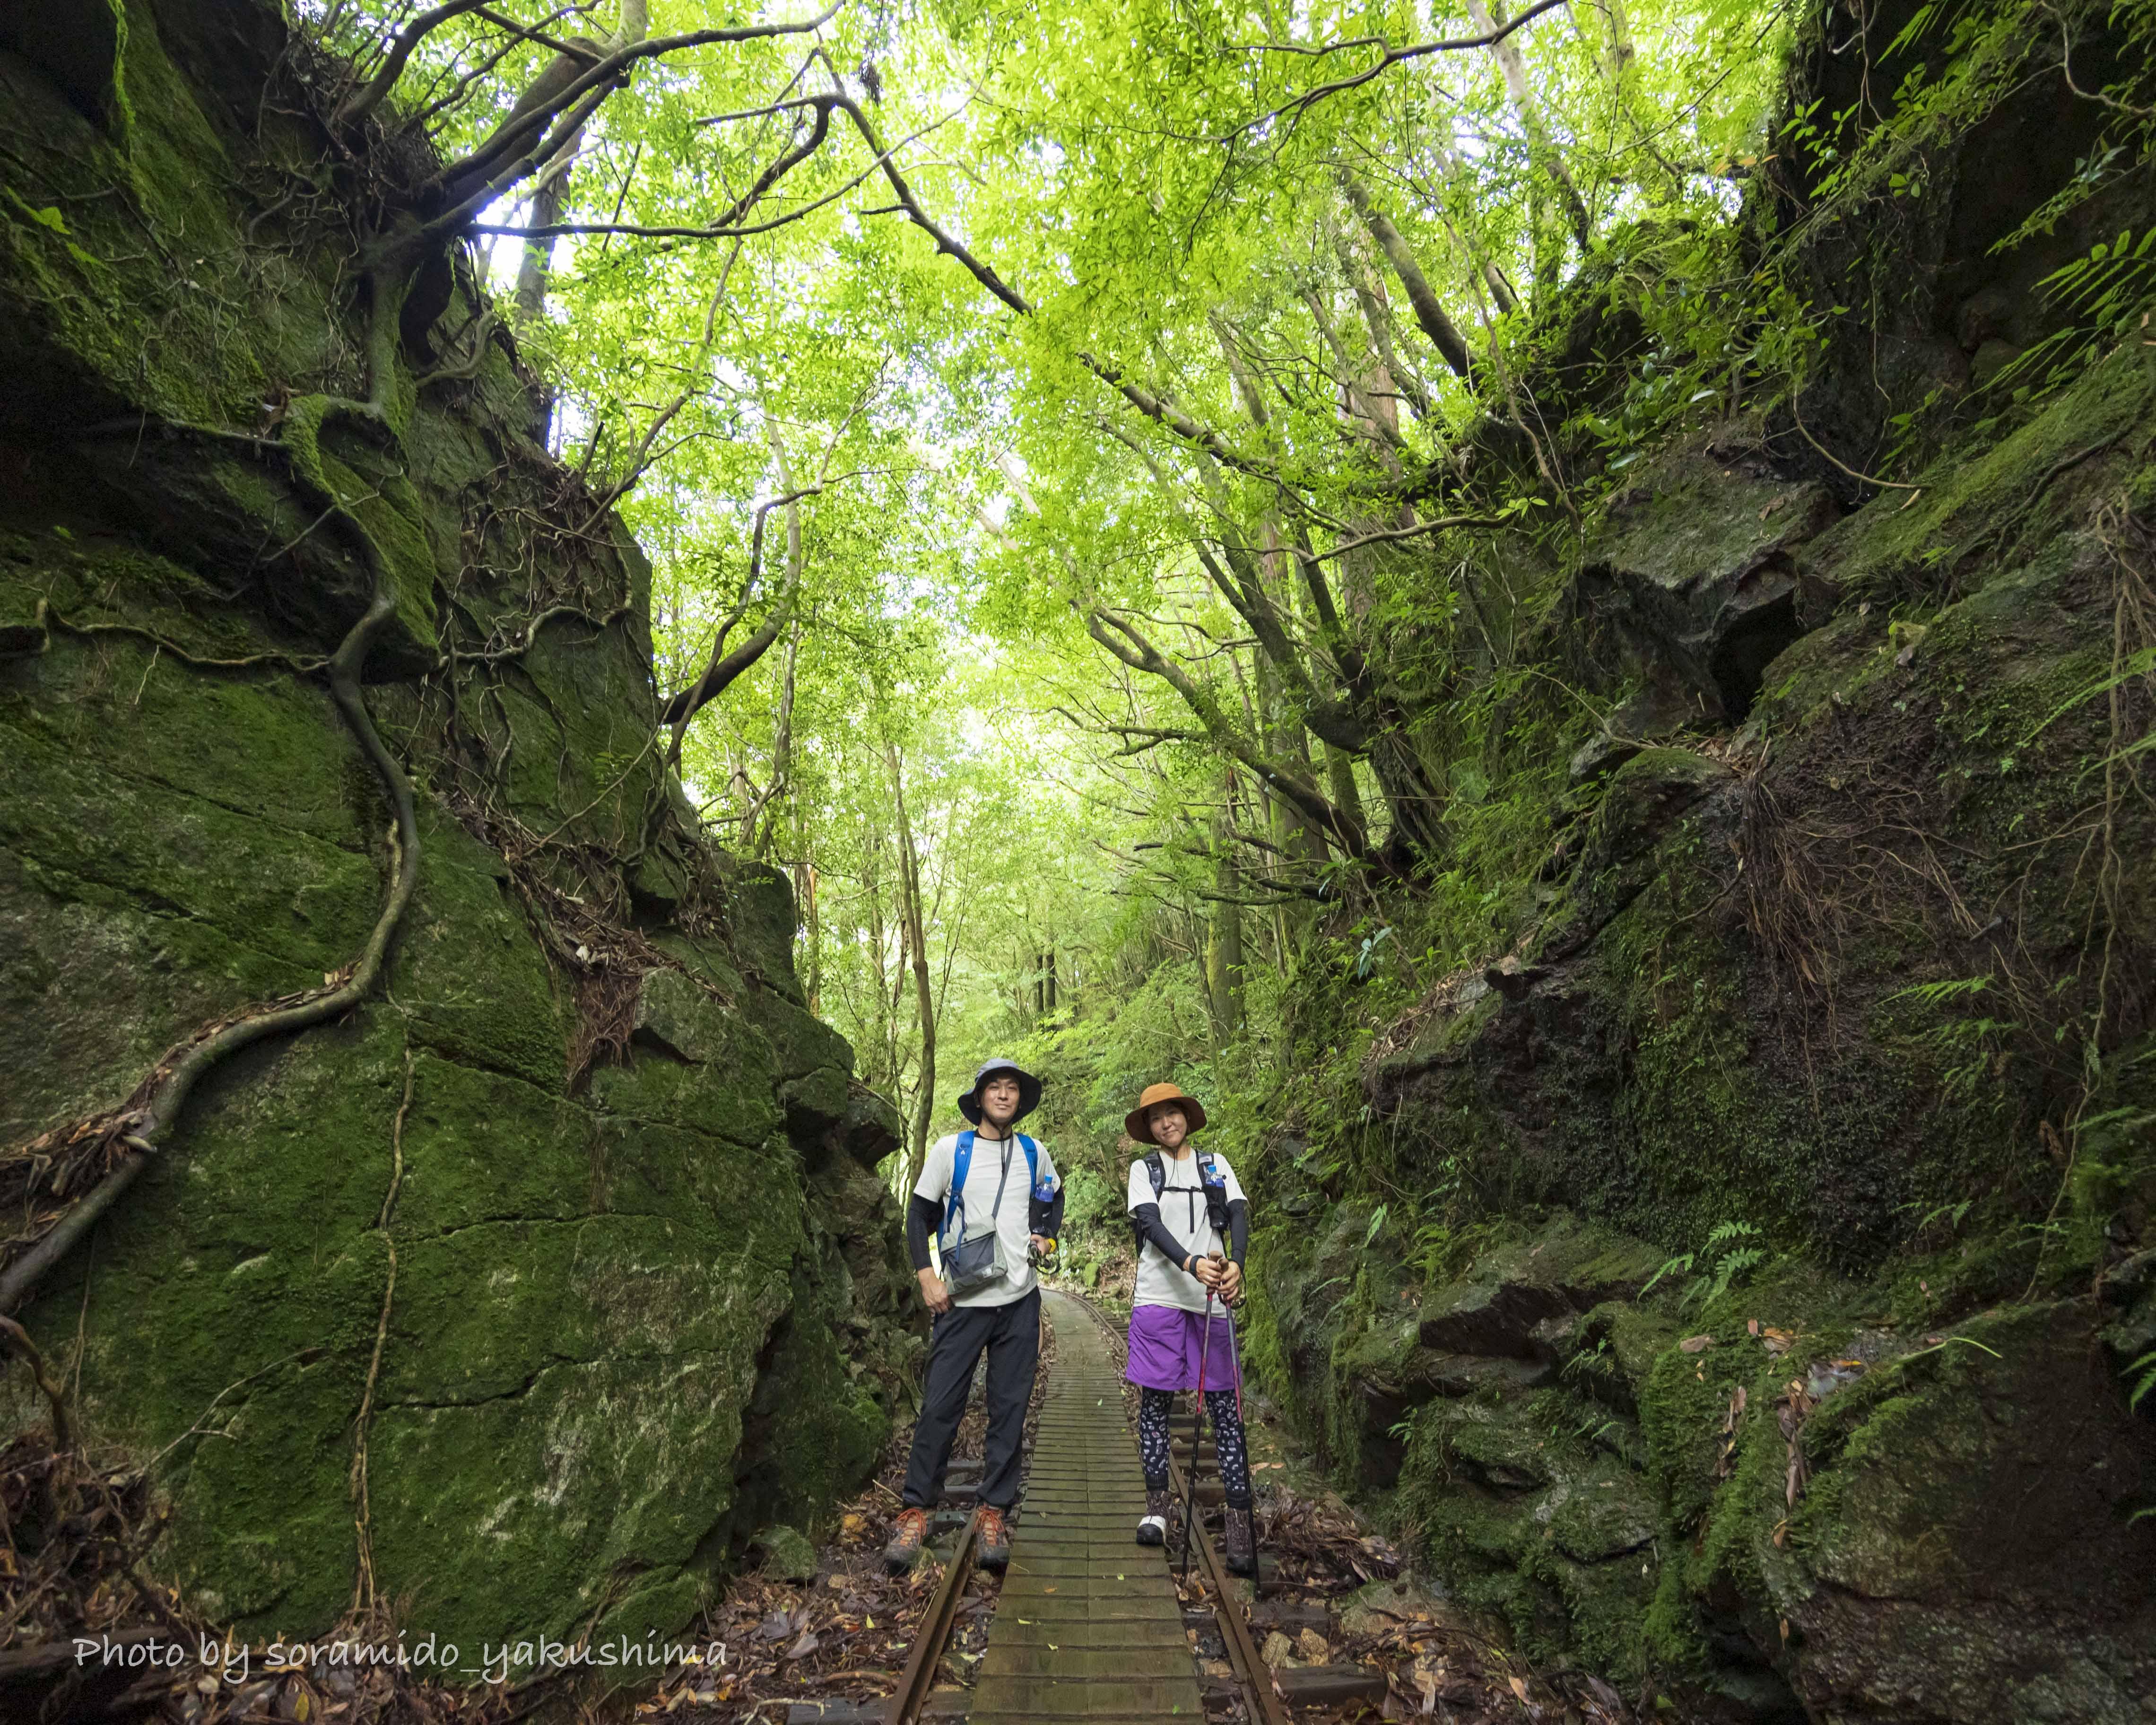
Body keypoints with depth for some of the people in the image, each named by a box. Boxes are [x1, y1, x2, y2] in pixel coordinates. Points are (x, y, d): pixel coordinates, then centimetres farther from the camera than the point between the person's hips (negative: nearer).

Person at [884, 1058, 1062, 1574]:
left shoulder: (1034, 1154, 5)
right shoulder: (949, 1150, -3)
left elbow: (1053, 1198, 23)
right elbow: (920, 1214, 2)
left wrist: (1044, 1234, 5)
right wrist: (927, 1277, -6)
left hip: (1019, 1299, 2)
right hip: (962, 1300, -2)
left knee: (1009, 1409, 6)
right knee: (940, 1405, 0)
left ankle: (994, 1514, 19)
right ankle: (915, 1511, 18)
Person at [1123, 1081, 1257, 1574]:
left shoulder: (1215, 1163, 11)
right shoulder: (1144, 1168, 7)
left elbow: (1238, 1214, -2)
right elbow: (1150, 1223, -8)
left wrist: (1235, 1263, -23)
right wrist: (1191, 1264, -25)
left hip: (1212, 1300, 0)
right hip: (1159, 1298, 0)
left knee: (1225, 1405, 0)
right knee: (1154, 1400, 6)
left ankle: (1240, 1520, 3)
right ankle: (1157, 1505, 19)